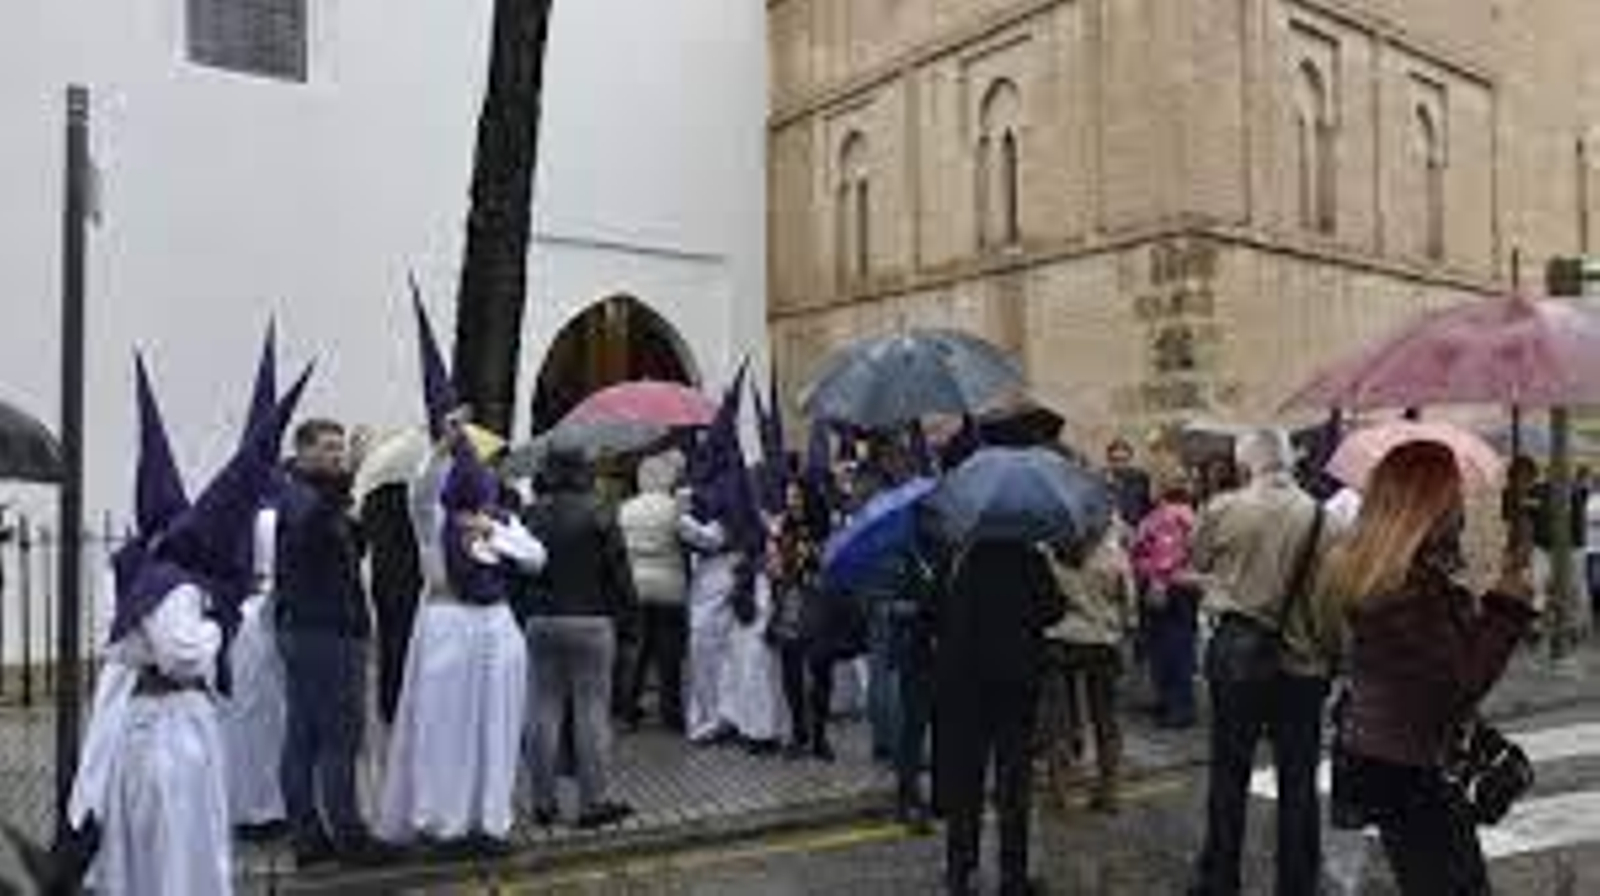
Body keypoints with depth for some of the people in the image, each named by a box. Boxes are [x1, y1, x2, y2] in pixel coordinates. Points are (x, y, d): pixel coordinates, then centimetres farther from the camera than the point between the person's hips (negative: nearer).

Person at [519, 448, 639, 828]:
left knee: (544, 710, 9)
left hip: (540, 622, 4)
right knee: (592, 711, 1)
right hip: (590, 622, -4)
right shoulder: (597, 515, -8)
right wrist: (626, 614, 5)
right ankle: (594, 802, 6)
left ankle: (543, 802, 15)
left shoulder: (531, 515, 4)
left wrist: (525, 615, 13)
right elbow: (618, 572, -6)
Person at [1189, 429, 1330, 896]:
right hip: (1302, 657, 1)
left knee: (1229, 772, 11)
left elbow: (1199, 563, 6)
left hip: (1237, 651, 0)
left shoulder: (1222, 510, -10)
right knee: (1298, 779, 11)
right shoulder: (1320, 515, -10)